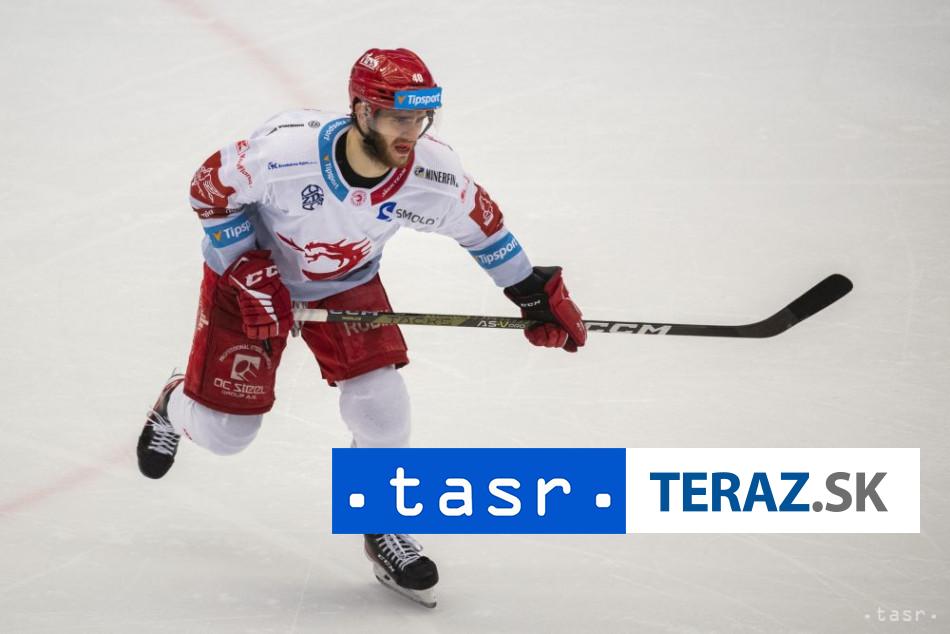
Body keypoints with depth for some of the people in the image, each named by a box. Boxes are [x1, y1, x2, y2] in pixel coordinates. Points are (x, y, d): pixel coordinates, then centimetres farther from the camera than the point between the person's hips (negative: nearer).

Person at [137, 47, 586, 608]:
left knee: (382, 410, -11)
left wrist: (535, 291, -2)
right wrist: (248, 273, -22)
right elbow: (211, 188, -20)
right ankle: (176, 405, 41)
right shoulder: (285, 150, -38)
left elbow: (481, 221, -6)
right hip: (251, 268, -3)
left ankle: (386, 534, 16)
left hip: (347, 282, 3)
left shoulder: (433, 174, -27)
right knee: (223, 430, 2)